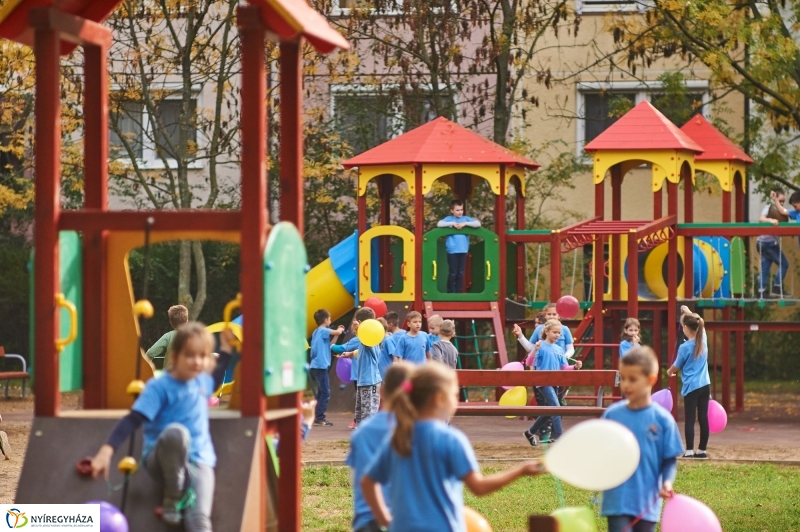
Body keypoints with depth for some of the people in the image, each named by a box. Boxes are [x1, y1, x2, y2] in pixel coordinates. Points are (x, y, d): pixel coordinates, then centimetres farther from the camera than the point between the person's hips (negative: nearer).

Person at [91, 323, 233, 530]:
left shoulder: (201, 380, 8)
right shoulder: (159, 387, -13)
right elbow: (133, 420, -22)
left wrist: (225, 349, 30)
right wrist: (107, 450, -35)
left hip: (198, 462, 4)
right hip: (163, 462, -4)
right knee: (176, 432, -40)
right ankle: (172, 498, -17)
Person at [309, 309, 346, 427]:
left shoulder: (317, 332, 17)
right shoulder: (323, 331, -11)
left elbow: (328, 345, 18)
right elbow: (337, 332, -22)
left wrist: (336, 335, 14)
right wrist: (340, 330, 0)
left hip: (316, 366, 10)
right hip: (321, 366, -10)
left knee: (322, 393, 15)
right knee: (325, 393, -7)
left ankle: (317, 417, 17)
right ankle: (319, 418, -8)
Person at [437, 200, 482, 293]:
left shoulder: (466, 218, 7)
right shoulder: (449, 218, 2)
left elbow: (478, 224, -5)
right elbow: (439, 224, -13)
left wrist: (465, 223, -15)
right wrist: (452, 223, -18)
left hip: (463, 250, 3)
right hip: (452, 250, -3)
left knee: (461, 273, 8)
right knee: (453, 273, 1)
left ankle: (459, 292, 17)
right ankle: (450, 292, 13)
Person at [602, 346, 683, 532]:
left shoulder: (662, 419, -4)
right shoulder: (612, 414, -1)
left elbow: (670, 459, 0)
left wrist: (667, 482, -16)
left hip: (647, 503, 1)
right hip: (618, 501, -1)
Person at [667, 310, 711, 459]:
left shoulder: (685, 347, -13)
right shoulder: (703, 340, 2)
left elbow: (676, 367, 0)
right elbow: (700, 324, 25)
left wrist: (669, 372, 22)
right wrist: (688, 313, 36)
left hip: (691, 387, -6)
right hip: (705, 385, 6)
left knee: (690, 419, -3)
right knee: (703, 418, 8)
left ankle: (689, 451, -6)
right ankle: (702, 450, 13)